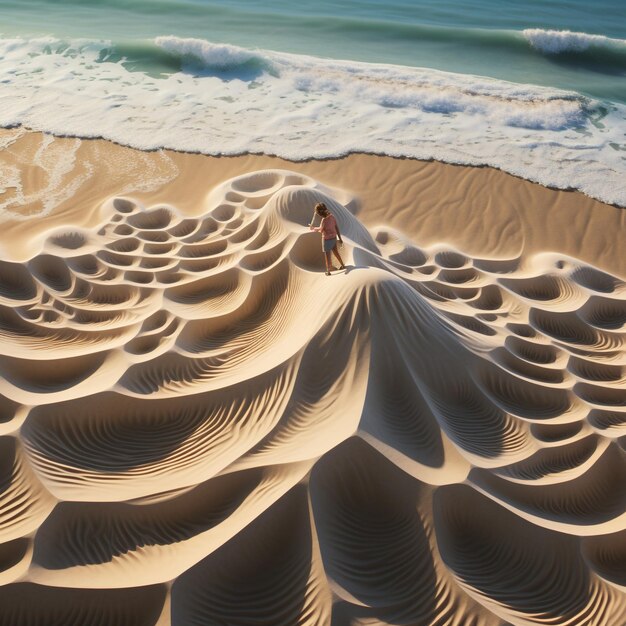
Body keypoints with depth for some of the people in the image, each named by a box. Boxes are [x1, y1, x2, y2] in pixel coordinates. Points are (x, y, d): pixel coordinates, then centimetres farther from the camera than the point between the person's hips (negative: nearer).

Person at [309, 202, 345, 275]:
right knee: (336, 252, 27)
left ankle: (328, 271, 25)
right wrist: (340, 238, 11)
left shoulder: (324, 220, -28)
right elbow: (337, 227, 2)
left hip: (327, 239, -7)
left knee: (327, 255, 11)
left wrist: (313, 228, 5)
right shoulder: (331, 216, -6)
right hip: (333, 238, 7)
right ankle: (342, 265, 41)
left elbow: (320, 230, -14)